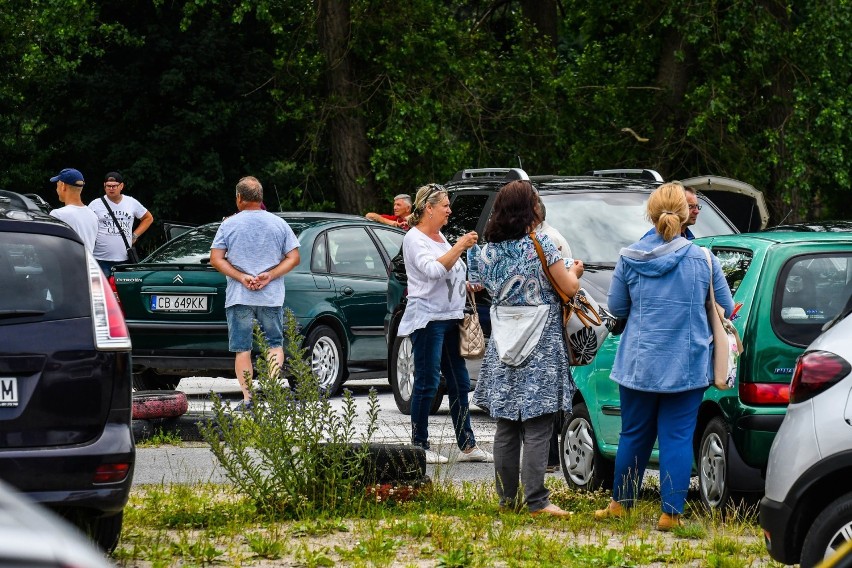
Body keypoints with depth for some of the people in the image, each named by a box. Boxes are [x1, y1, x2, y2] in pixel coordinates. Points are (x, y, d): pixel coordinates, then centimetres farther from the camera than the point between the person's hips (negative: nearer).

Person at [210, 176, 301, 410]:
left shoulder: (229, 224, 0)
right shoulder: (279, 224, 4)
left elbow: (216, 259, -5)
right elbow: (294, 258, 1)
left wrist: (241, 277, -9)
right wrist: (270, 275, -7)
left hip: (239, 296, -1)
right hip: (272, 296, 1)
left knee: (242, 348, 4)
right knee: (275, 344, 11)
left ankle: (247, 398, -3)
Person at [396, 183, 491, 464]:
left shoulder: (440, 237, 18)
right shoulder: (414, 238, -9)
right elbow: (433, 270, -24)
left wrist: (467, 285, 16)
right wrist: (460, 246, -23)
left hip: (450, 318, 9)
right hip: (427, 318, -9)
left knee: (459, 383, 9)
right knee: (427, 384, -7)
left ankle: (467, 445, 13)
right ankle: (419, 446, -2)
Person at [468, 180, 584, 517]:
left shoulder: (488, 252, 5)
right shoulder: (540, 246, -11)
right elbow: (569, 288, -8)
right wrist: (574, 271, 13)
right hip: (541, 350, -5)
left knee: (506, 426, 12)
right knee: (537, 429, -4)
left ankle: (507, 497, 15)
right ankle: (536, 500, -7)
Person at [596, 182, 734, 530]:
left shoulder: (630, 259, -4)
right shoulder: (703, 261, -7)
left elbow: (616, 308, 6)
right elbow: (727, 310, 4)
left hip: (639, 363, 1)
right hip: (687, 366, -1)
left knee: (634, 434, 14)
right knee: (677, 436, 3)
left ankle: (620, 504, 27)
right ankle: (671, 512, 2)